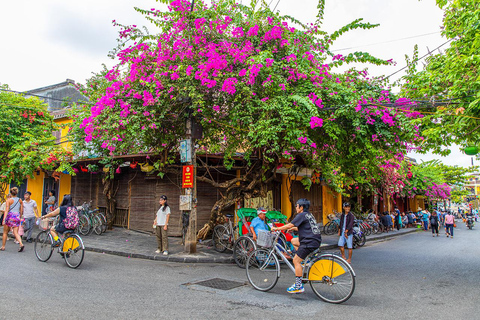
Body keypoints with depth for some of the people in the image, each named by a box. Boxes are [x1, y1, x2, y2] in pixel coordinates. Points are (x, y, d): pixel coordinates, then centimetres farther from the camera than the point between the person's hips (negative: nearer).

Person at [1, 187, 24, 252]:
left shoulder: (8, 200, -4)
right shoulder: (20, 200, 7)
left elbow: (6, 210, -11)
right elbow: (21, 211, 11)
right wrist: (20, 217, 24)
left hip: (10, 216, -3)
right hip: (17, 217, 3)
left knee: (5, 232, 15)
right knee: (16, 232, 2)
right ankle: (21, 244, -19)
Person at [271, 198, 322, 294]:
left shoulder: (302, 215, -9)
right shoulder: (309, 215, 19)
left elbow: (289, 225, -11)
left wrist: (276, 229, -2)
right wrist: (294, 228, 30)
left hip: (310, 242, -10)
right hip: (315, 240, 10)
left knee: (296, 261, -4)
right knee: (293, 241, 23)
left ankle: (298, 286, -2)